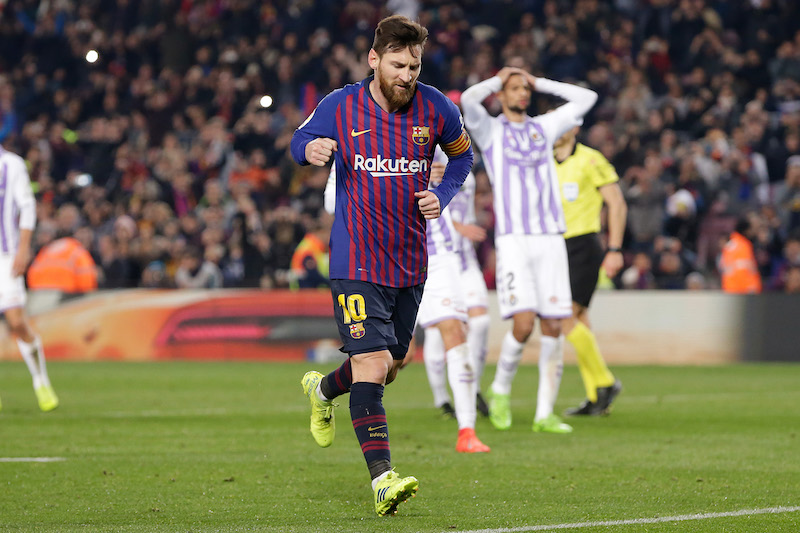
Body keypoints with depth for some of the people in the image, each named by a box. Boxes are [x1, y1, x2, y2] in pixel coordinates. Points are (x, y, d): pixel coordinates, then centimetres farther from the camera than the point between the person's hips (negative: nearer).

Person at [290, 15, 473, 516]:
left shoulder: (436, 109, -2)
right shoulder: (340, 107, -8)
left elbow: (463, 154, 16)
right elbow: (302, 139, 10)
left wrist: (442, 196, -2)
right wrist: (310, 150, -15)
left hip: (410, 263, 4)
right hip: (356, 262, -4)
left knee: (391, 363, 17)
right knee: (371, 364, -17)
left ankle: (324, 389, 49)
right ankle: (383, 478, -20)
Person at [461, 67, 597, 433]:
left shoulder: (543, 127, 18)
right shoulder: (489, 129, 6)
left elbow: (586, 99, 22)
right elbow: (468, 100, -15)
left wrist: (541, 84, 19)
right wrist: (497, 80, 3)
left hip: (551, 239, 4)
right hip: (513, 239, -4)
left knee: (553, 327, -2)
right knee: (524, 324, -16)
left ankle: (545, 413, 5)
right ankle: (500, 390, 9)